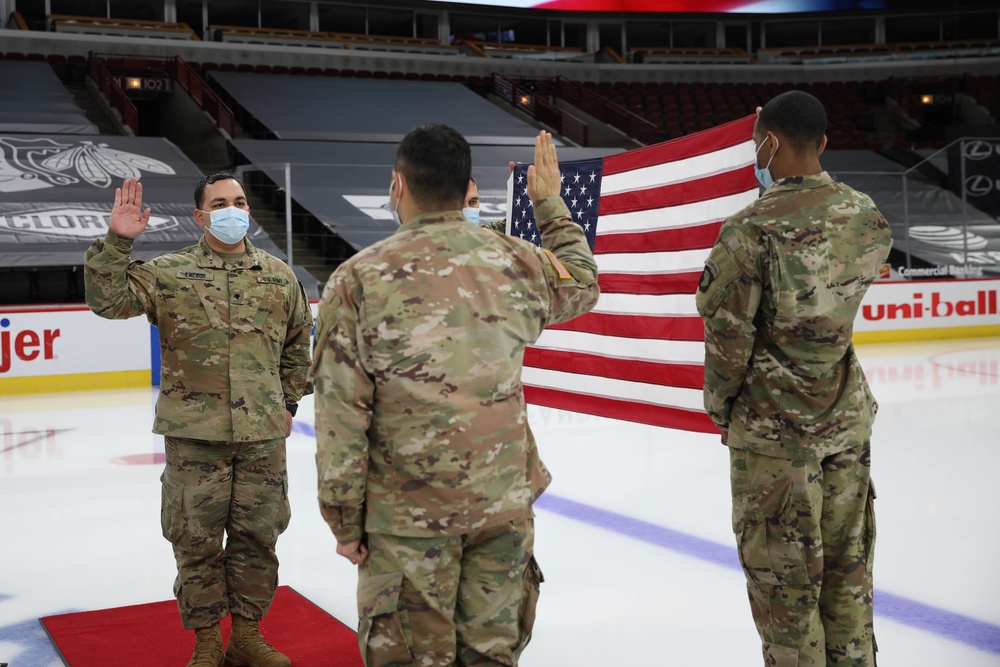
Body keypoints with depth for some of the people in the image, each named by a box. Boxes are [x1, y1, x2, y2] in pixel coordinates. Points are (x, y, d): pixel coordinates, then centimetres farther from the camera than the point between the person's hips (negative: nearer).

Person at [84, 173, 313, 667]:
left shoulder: (279, 276, 8)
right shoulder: (169, 274, 0)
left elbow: (297, 345, 17)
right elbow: (108, 300, -10)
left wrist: (289, 403, 14)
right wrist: (117, 242, -19)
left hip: (262, 436, 3)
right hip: (194, 436, -2)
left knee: (257, 537, 11)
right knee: (197, 541, 6)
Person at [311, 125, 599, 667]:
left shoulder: (358, 279, -12)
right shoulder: (518, 263, -3)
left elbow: (340, 415, -11)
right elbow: (583, 283, 21)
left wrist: (344, 519, -1)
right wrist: (551, 203, 33)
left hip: (407, 517, -3)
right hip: (503, 506, 3)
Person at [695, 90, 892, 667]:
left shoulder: (750, 230, -19)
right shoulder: (868, 216, -2)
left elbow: (727, 335, -13)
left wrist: (721, 406, 2)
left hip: (774, 429, -6)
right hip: (848, 418, 6)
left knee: (783, 575, 8)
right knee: (846, 564, 18)